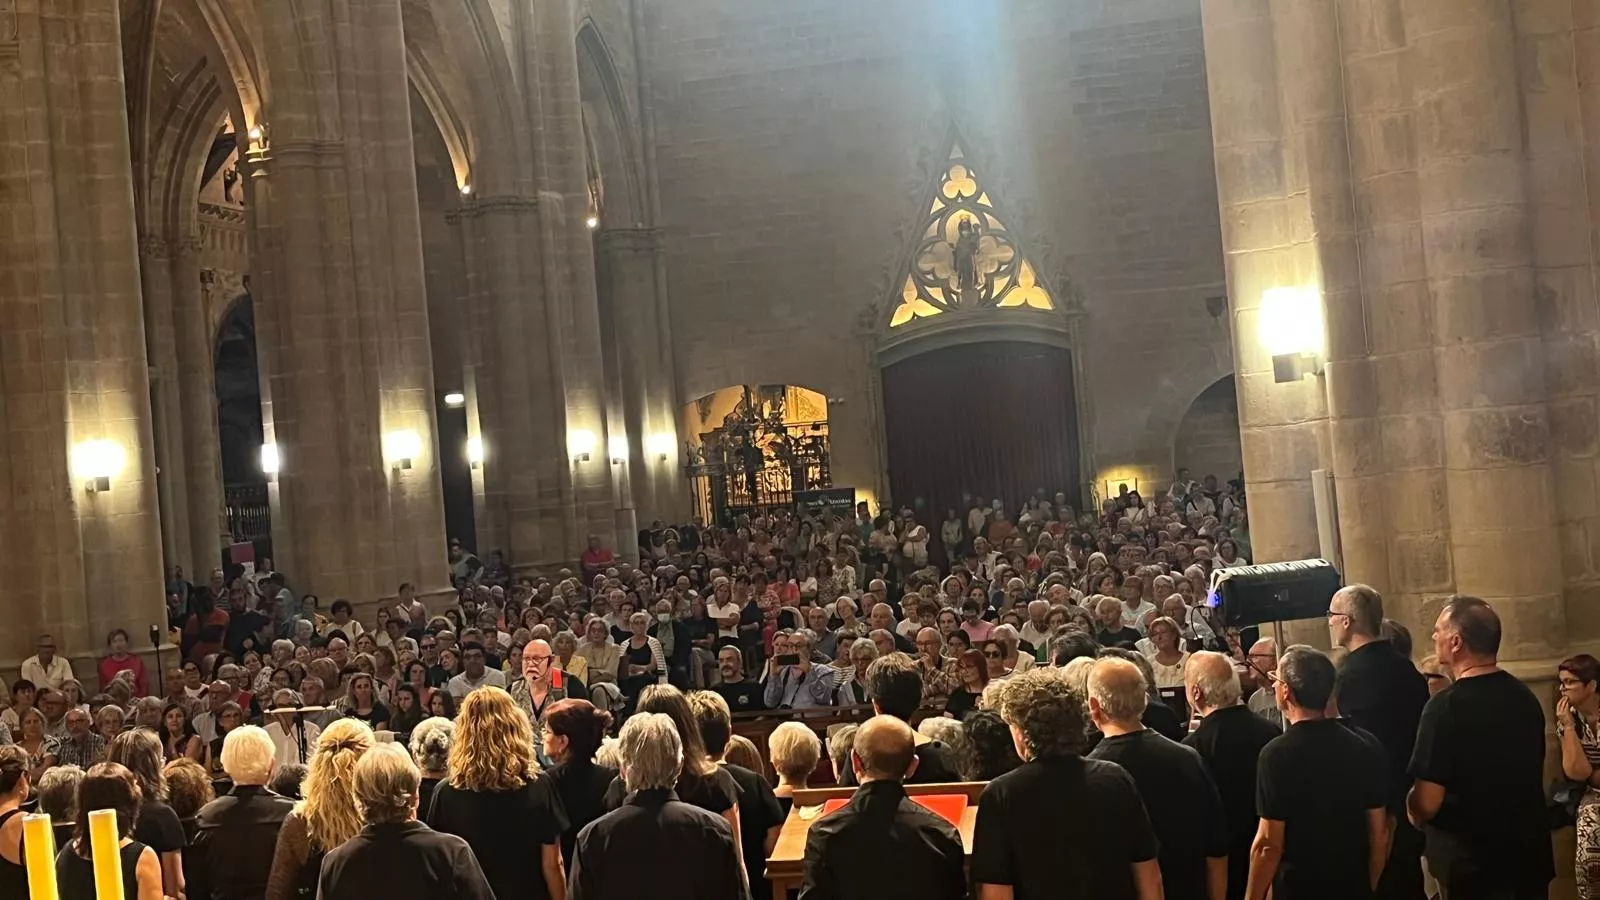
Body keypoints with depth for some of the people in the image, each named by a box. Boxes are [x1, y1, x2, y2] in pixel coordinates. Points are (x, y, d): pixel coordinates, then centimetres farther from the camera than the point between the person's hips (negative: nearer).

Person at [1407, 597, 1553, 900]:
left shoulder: (1446, 706, -20)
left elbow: (1426, 803, -21)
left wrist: (1410, 810, 0)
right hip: (1532, 851, 7)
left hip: (1471, 861, -7)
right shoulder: (1525, 695, 3)